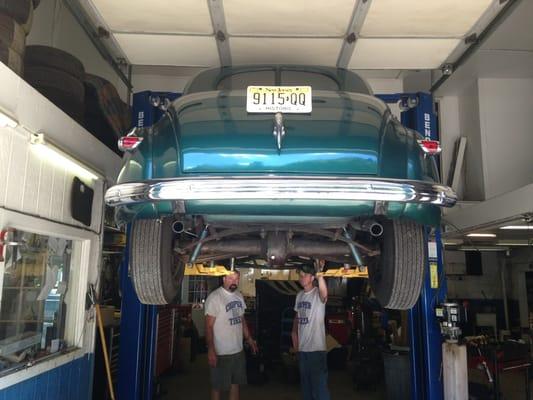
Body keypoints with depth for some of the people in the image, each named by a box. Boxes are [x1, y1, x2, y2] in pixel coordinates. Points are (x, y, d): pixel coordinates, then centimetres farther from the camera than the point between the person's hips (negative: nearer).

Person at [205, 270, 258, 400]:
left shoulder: (239, 296, 7)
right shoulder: (215, 297, -17)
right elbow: (209, 326, -18)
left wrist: (248, 338, 16)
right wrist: (211, 350, -21)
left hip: (239, 350, 7)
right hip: (221, 353, -7)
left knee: (236, 383, 17)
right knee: (218, 386, 7)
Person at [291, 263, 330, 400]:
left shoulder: (318, 294, -14)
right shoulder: (299, 295, 9)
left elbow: (324, 293, -39)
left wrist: (320, 275, -52)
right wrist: (294, 333, 8)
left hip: (317, 348, -7)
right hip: (302, 347, 7)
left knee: (319, 385, -4)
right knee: (305, 384, 20)